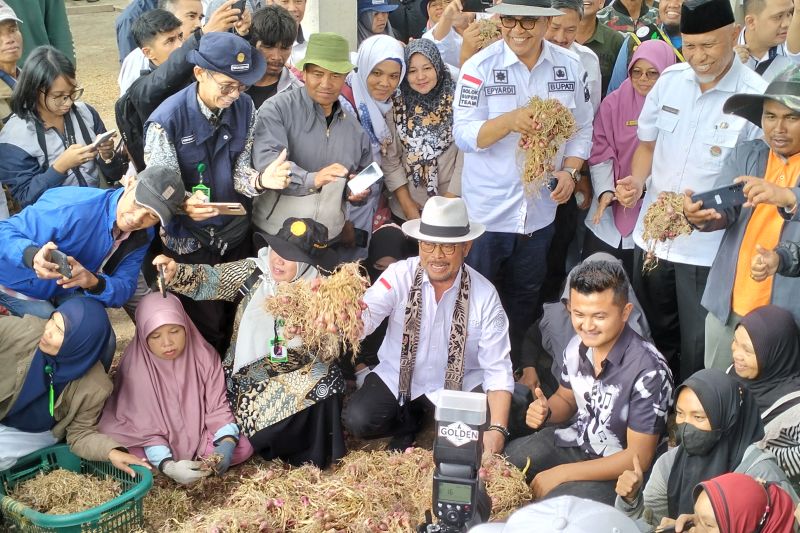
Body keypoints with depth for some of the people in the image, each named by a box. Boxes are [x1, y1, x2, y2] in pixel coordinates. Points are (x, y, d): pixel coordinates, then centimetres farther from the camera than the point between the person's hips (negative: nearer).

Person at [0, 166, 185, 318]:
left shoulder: (142, 237, -11)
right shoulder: (73, 206, -33)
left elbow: (124, 288, -16)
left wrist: (94, 283, -38)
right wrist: (33, 256, -51)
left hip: (65, 294, 6)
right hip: (16, 286, -6)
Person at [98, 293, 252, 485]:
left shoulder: (205, 356, -12)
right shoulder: (136, 366, -19)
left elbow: (217, 406, -8)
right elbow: (145, 427, -20)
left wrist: (227, 443, -27)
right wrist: (168, 466, -35)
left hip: (198, 436, 2)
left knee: (243, 447, -23)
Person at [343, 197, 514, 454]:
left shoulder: (485, 295, -13)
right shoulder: (399, 275, -12)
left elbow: (497, 369, -15)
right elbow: (362, 321, -25)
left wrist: (497, 430, -28)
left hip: (457, 386, -1)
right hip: (396, 378, 1)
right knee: (358, 420, -23)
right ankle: (409, 424, 9)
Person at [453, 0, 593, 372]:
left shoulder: (570, 68, -1)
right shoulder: (480, 67, -12)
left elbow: (581, 129, 7)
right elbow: (463, 135, -17)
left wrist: (570, 171, -10)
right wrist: (510, 121, -33)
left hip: (540, 211, 4)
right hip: (487, 211, -3)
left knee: (525, 298, 18)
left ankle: (510, 372, 37)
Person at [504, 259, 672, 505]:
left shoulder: (648, 371, -27)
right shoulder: (578, 345, -9)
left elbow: (638, 458, -21)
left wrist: (562, 473, -22)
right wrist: (545, 412, -13)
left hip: (615, 472, -6)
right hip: (571, 440, 6)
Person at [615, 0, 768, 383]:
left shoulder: (756, 96, -16)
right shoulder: (670, 79, 0)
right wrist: (637, 180, -8)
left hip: (707, 247, -5)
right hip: (652, 235, 5)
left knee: (696, 351, 6)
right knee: (655, 336, 22)